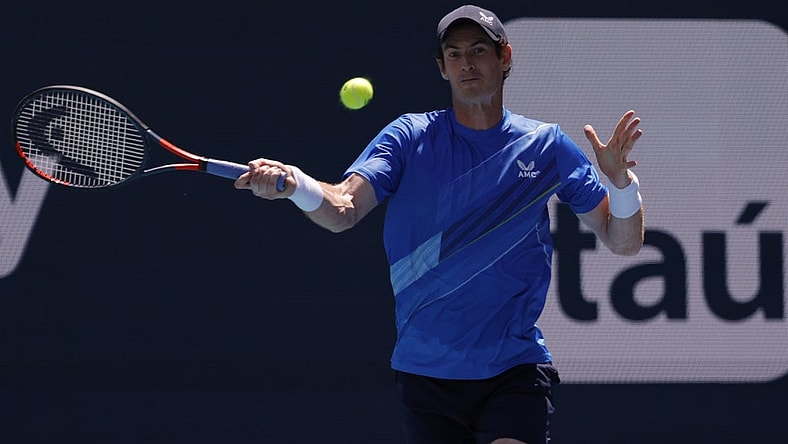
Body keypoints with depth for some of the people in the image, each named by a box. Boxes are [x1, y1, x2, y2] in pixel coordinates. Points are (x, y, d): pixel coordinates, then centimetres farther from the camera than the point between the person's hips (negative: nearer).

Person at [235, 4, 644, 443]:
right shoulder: (410, 138, 3)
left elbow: (624, 242, 4)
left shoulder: (546, 145, 3)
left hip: (514, 373, -1)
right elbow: (342, 210, -11)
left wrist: (619, 180, -17)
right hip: (426, 372, 1)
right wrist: (293, 183, -33)